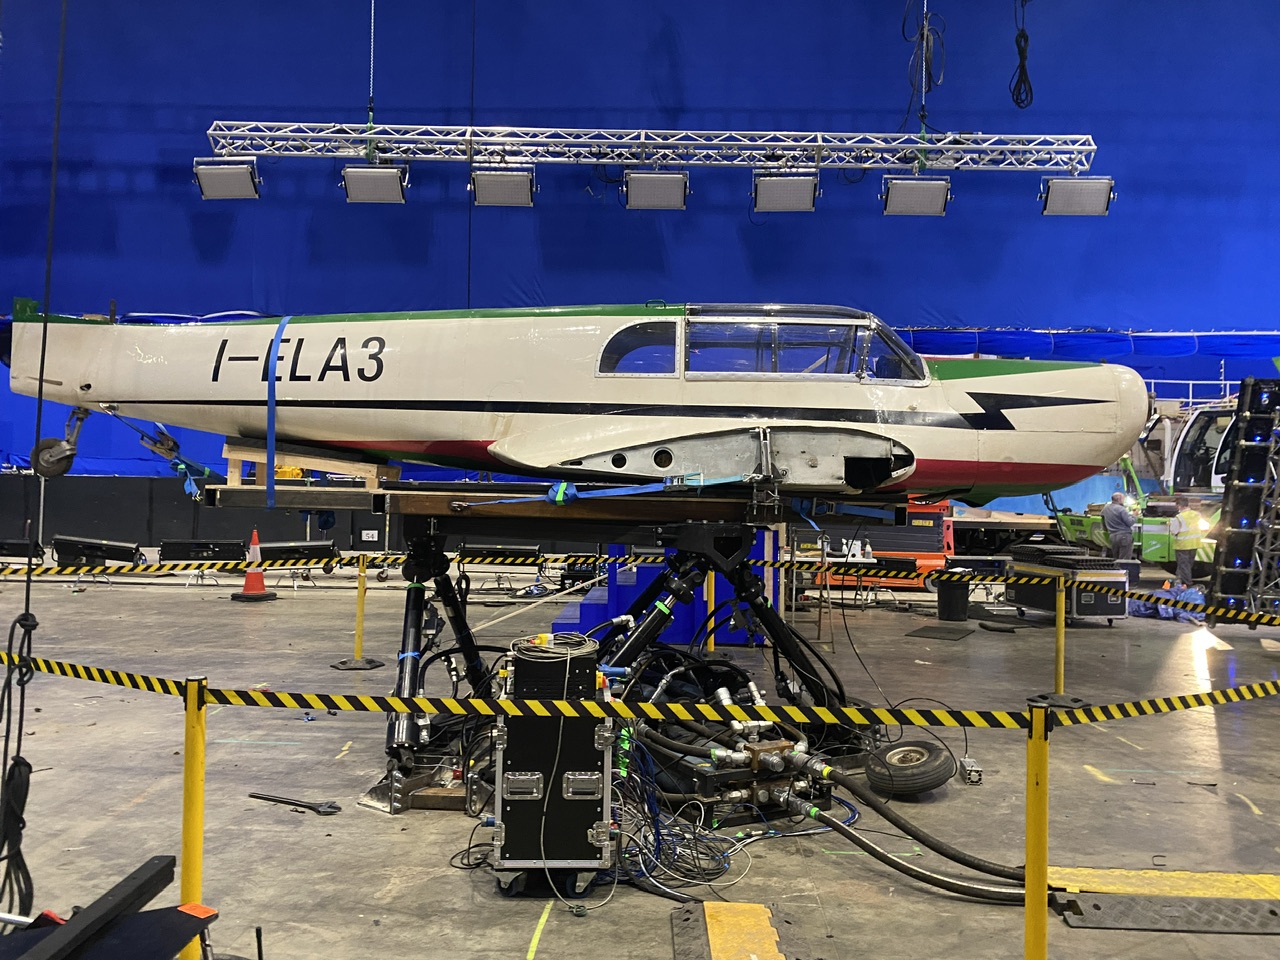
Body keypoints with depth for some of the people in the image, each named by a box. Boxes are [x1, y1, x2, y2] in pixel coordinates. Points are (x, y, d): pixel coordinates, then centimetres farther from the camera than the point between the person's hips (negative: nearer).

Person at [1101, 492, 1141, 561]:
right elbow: (1130, 522, -13)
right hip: (1124, 536, -7)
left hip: (1112, 536, 7)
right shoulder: (1121, 509, -12)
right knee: (1125, 560, -6)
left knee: (1115, 560, 13)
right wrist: (1134, 516, 4)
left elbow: (1103, 524, 23)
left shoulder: (1105, 508, 11)